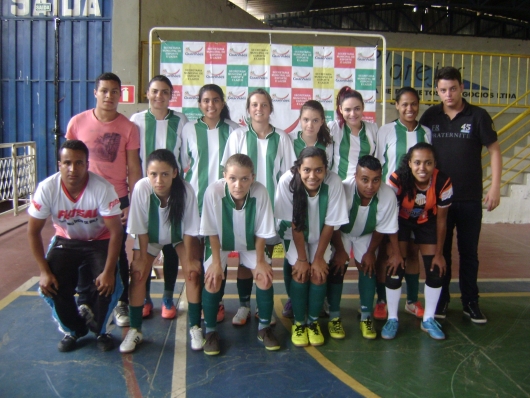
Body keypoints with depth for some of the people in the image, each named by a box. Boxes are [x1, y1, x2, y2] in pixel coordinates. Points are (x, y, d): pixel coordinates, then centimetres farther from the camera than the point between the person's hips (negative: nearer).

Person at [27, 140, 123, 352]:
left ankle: (102, 330, 9)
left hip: (99, 242, -2)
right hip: (66, 241, 2)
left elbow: (116, 232, -23)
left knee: (108, 285, -24)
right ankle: (73, 329, 14)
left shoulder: (102, 188, -28)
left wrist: (109, 271, -28)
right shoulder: (47, 188, -22)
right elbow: (33, 231, -11)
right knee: (50, 286, -18)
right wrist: (44, 271, -17)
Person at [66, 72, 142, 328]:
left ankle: (121, 304, 21)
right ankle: (83, 303, 25)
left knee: (117, 253, 9)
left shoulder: (128, 127, -4)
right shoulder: (78, 122, -1)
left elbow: (134, 168, -2)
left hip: (117, 199, -1)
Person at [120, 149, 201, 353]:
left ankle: (195, 327, 3)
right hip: (149, 237, 1)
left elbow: (189, 229, -21)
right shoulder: (141, 188, -35)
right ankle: (135, 329, 5)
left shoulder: (186, 190, -35)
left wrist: (189, 258, -15)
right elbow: (141, 228, -22)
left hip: (179, 235, 0)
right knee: (137, 274, -11)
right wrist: (141, 257, -14)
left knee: (193, 273, -13)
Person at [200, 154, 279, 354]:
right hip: (220, 242, -1)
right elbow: (212, 231, -20)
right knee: (212, 278, -18)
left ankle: (264, 328, 10)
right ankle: (211, 331, 4)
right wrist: (216, 261, -17)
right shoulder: (213, 191, -35)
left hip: (250, 243, 1)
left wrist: (260, 260, -11)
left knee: (265, 276, -12)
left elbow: (261, 232, -17)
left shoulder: (260, 192, -32)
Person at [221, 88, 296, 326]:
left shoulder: (281, 137, 4)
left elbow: (287, 173, 6)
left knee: (266, 257, 7)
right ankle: (244, 305, 17)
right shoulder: (238, 135, 2)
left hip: (271, 204, 1)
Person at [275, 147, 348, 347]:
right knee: (300, 274, -15)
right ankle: (299, 323, 6)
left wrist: (318, 257, -12)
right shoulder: (287, 181, -32)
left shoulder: (334, 182, -30)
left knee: (319, 274, -12)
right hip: (294, 235, -1)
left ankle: (313, 322, 11)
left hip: (320, 236, 1)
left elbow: (330, 224, -17)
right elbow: (294, 224, -21)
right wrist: (302, 258, -16)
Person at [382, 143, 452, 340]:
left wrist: (439, 253, -7)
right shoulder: (397, 180, -34)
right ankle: (392, 319, 7)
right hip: (401, 220, -2)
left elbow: (441, 219, -13)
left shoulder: (443, 182, -28)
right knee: (395, 268, -10)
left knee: (436, 270, -3)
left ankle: (428, 319, 16)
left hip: (427, 221, 2)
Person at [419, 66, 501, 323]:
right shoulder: (430, 116, 1)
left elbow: (494, 150, -1)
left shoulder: (478, 116, -3)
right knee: (440, 250, 10)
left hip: (470, 198, -1)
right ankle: (440, 299, 23)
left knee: (469, 251, 8)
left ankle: (470, 302, 21)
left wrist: (495, 187, -9)